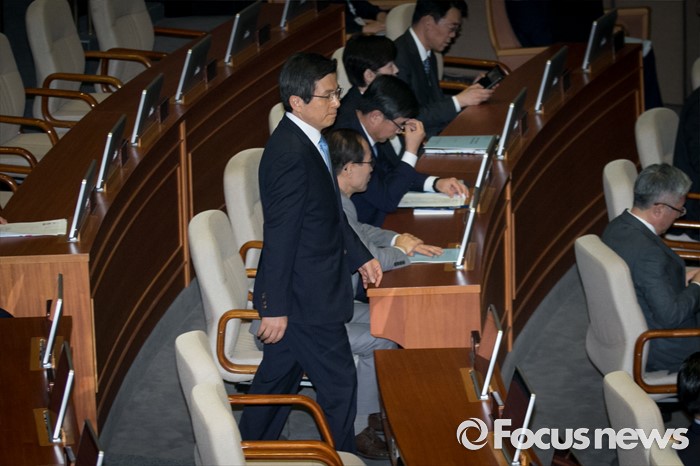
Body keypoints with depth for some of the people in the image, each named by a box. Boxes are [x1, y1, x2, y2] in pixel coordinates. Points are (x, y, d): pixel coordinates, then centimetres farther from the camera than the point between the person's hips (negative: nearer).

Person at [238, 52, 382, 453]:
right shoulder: (291, 155, -26)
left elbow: (331, 212, 19)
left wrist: (360, 256, 18)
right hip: (306, 299, -10)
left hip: (300, 291, 10)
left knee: (278, 377, 21)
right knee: (339, 385, 4)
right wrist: (275, 308, -20)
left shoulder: (309, 141, 5)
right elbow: (279, 236, -24)